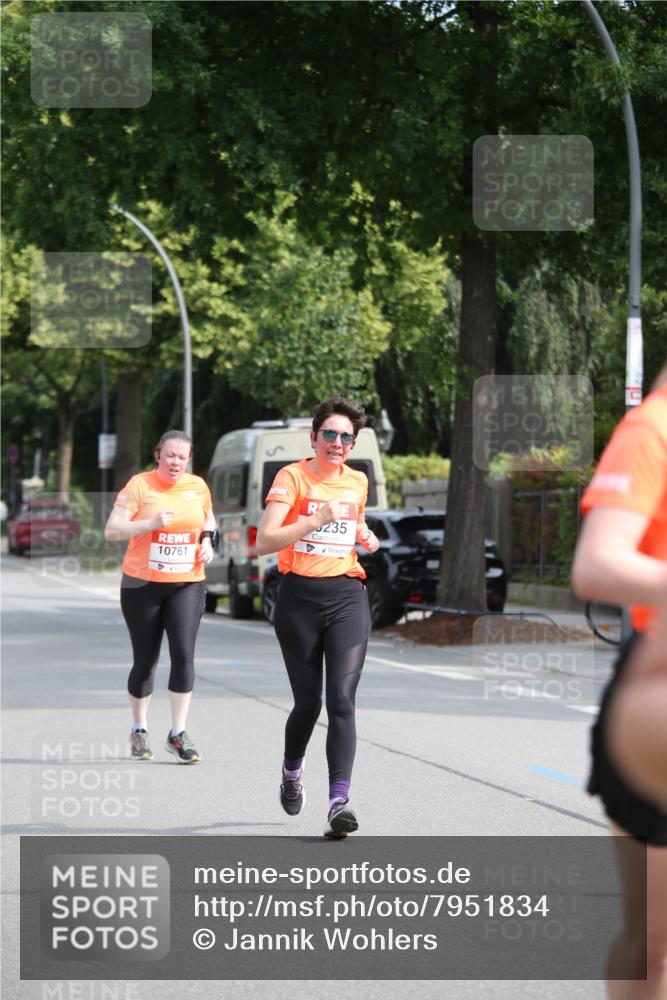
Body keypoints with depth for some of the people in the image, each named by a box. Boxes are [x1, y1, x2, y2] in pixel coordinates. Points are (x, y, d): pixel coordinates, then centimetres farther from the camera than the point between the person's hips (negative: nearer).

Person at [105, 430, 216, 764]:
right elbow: (112, 530, -13)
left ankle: (178, 733, -6)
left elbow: (208, 519, 25)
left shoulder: (198, 486, 5)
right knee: (145, 660, 6)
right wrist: (151, 523, -25)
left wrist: (207, 541, 5)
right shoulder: (139, 485, -7)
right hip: (142, 585, -2)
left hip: (187, 585, 2)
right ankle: (139, 730, 25)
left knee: (184, 653, -13)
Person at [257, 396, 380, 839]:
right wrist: (316, 520, -27)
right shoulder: (292, 476, -5)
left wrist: (365, 535, 10)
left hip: (348, 597, 2)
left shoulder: (358, 482, 11)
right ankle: (292, 771, 40)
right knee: (308, 701, 8)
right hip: (300, 598, -2)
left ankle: (340, 801, -22)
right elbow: (264, 541, -16)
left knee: (342, 699, -13)